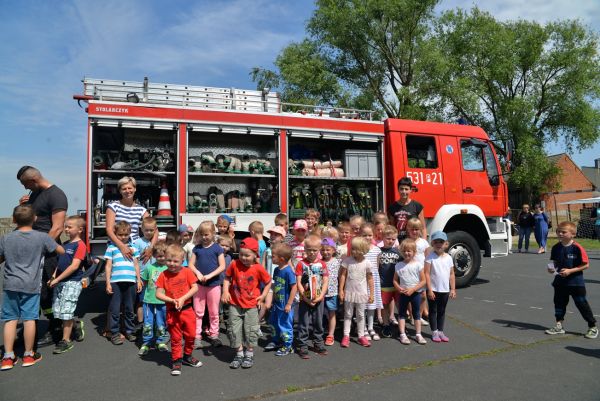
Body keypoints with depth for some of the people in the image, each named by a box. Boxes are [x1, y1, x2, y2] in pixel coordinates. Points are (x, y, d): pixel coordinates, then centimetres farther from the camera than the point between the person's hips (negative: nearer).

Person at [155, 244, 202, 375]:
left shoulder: (187, 272, -6)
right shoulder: (163, 275, -7)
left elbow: (195, 288, -7)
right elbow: (158, 294, -8)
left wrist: (182, 299, -17)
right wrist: (172, 301, -20)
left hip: (187, 309, 1)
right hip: (172, 312, -1)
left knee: (190, 335, 11)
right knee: (175, 338, 8)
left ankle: (187, 356, 33)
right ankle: (176, 360, 24)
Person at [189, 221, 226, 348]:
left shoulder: (217, 248, -4)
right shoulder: (197, 248, 4)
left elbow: (222, 266, -8)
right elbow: (191, 264, 3)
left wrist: (209, 276, -18)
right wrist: (198, 273, -15)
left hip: (214, 283, -2)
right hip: (199, 283, 2)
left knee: (214, 312, 9)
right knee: (198, 311, 7)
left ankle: (213, 335, 23)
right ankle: (197, 336, 15)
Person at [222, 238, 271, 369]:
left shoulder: (258, 268, -13)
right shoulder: (234, 264, -10)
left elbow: (268, 282, 2)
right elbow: (227, 277, 5)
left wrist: (263, 295, -5)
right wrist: (225, 291, -8)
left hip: (251, 305, -2)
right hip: (235, 304, 2)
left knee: (250, 330, 5)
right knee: (234, 330, 6)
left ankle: (249, 354, 25)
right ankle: (239, 354, 24)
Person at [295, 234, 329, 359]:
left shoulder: (322, 264, 1)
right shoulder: (301, 264, -7)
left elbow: (325, 281, -1)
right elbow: (298, 282, -9)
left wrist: (320, 296, -12)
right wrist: (305, 298, -15)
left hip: (318, 299, 3)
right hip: (305, 300, -3)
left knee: (318, 323, 15)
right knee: (304, 324, 3)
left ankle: (318, 344, 31)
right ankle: (303, 347, 15)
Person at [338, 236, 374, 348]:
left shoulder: (366, 263, -9)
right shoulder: (347, 260, -10)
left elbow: (370, 279, 0)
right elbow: (342, 275, -4)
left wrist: (372, 293, 2)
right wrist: (340, 290, -5)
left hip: (361, 293, 0)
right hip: (349, 292, 0)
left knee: (360, 315, 12)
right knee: (348, 315, 10)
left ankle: (361, 336, 24)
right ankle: (346, 336, 18)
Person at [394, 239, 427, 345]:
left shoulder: (418, 264, -8)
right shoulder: (399, 265, -1)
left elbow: (423, 281, -9)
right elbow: (395, 280, 3)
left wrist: (412, 289, -18)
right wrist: (398, 288, -17)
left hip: (415, 293, -2)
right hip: (403, 293, 2)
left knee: (417, 314, 10)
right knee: (402, 313, 6)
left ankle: (418, 334, 20)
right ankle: (403, 334, 13)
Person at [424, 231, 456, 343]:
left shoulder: (449, 258, 2)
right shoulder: (430, 257, -11)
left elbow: (451, 274, 7)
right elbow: (427, 274, -12)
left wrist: (453, 289, 4)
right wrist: (430, 290, -15)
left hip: (445, 290, 4)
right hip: (433, 290, -4)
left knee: (442, 311, 14)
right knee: (433, 311, 7)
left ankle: (440, 331, 25)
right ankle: (434, 332, 17)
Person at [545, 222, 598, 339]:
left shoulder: (577, 248, -17)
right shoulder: (556, 247, 0)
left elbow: (586, 265, -13)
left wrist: (570, 271, -20)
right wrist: (552, 268, -8)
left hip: (576, 282, -5)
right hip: (560, 281, 5)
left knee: (582, 304, 3)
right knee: (559, 302, 12)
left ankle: (593, 327, 21)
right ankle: (559, 326, 25)